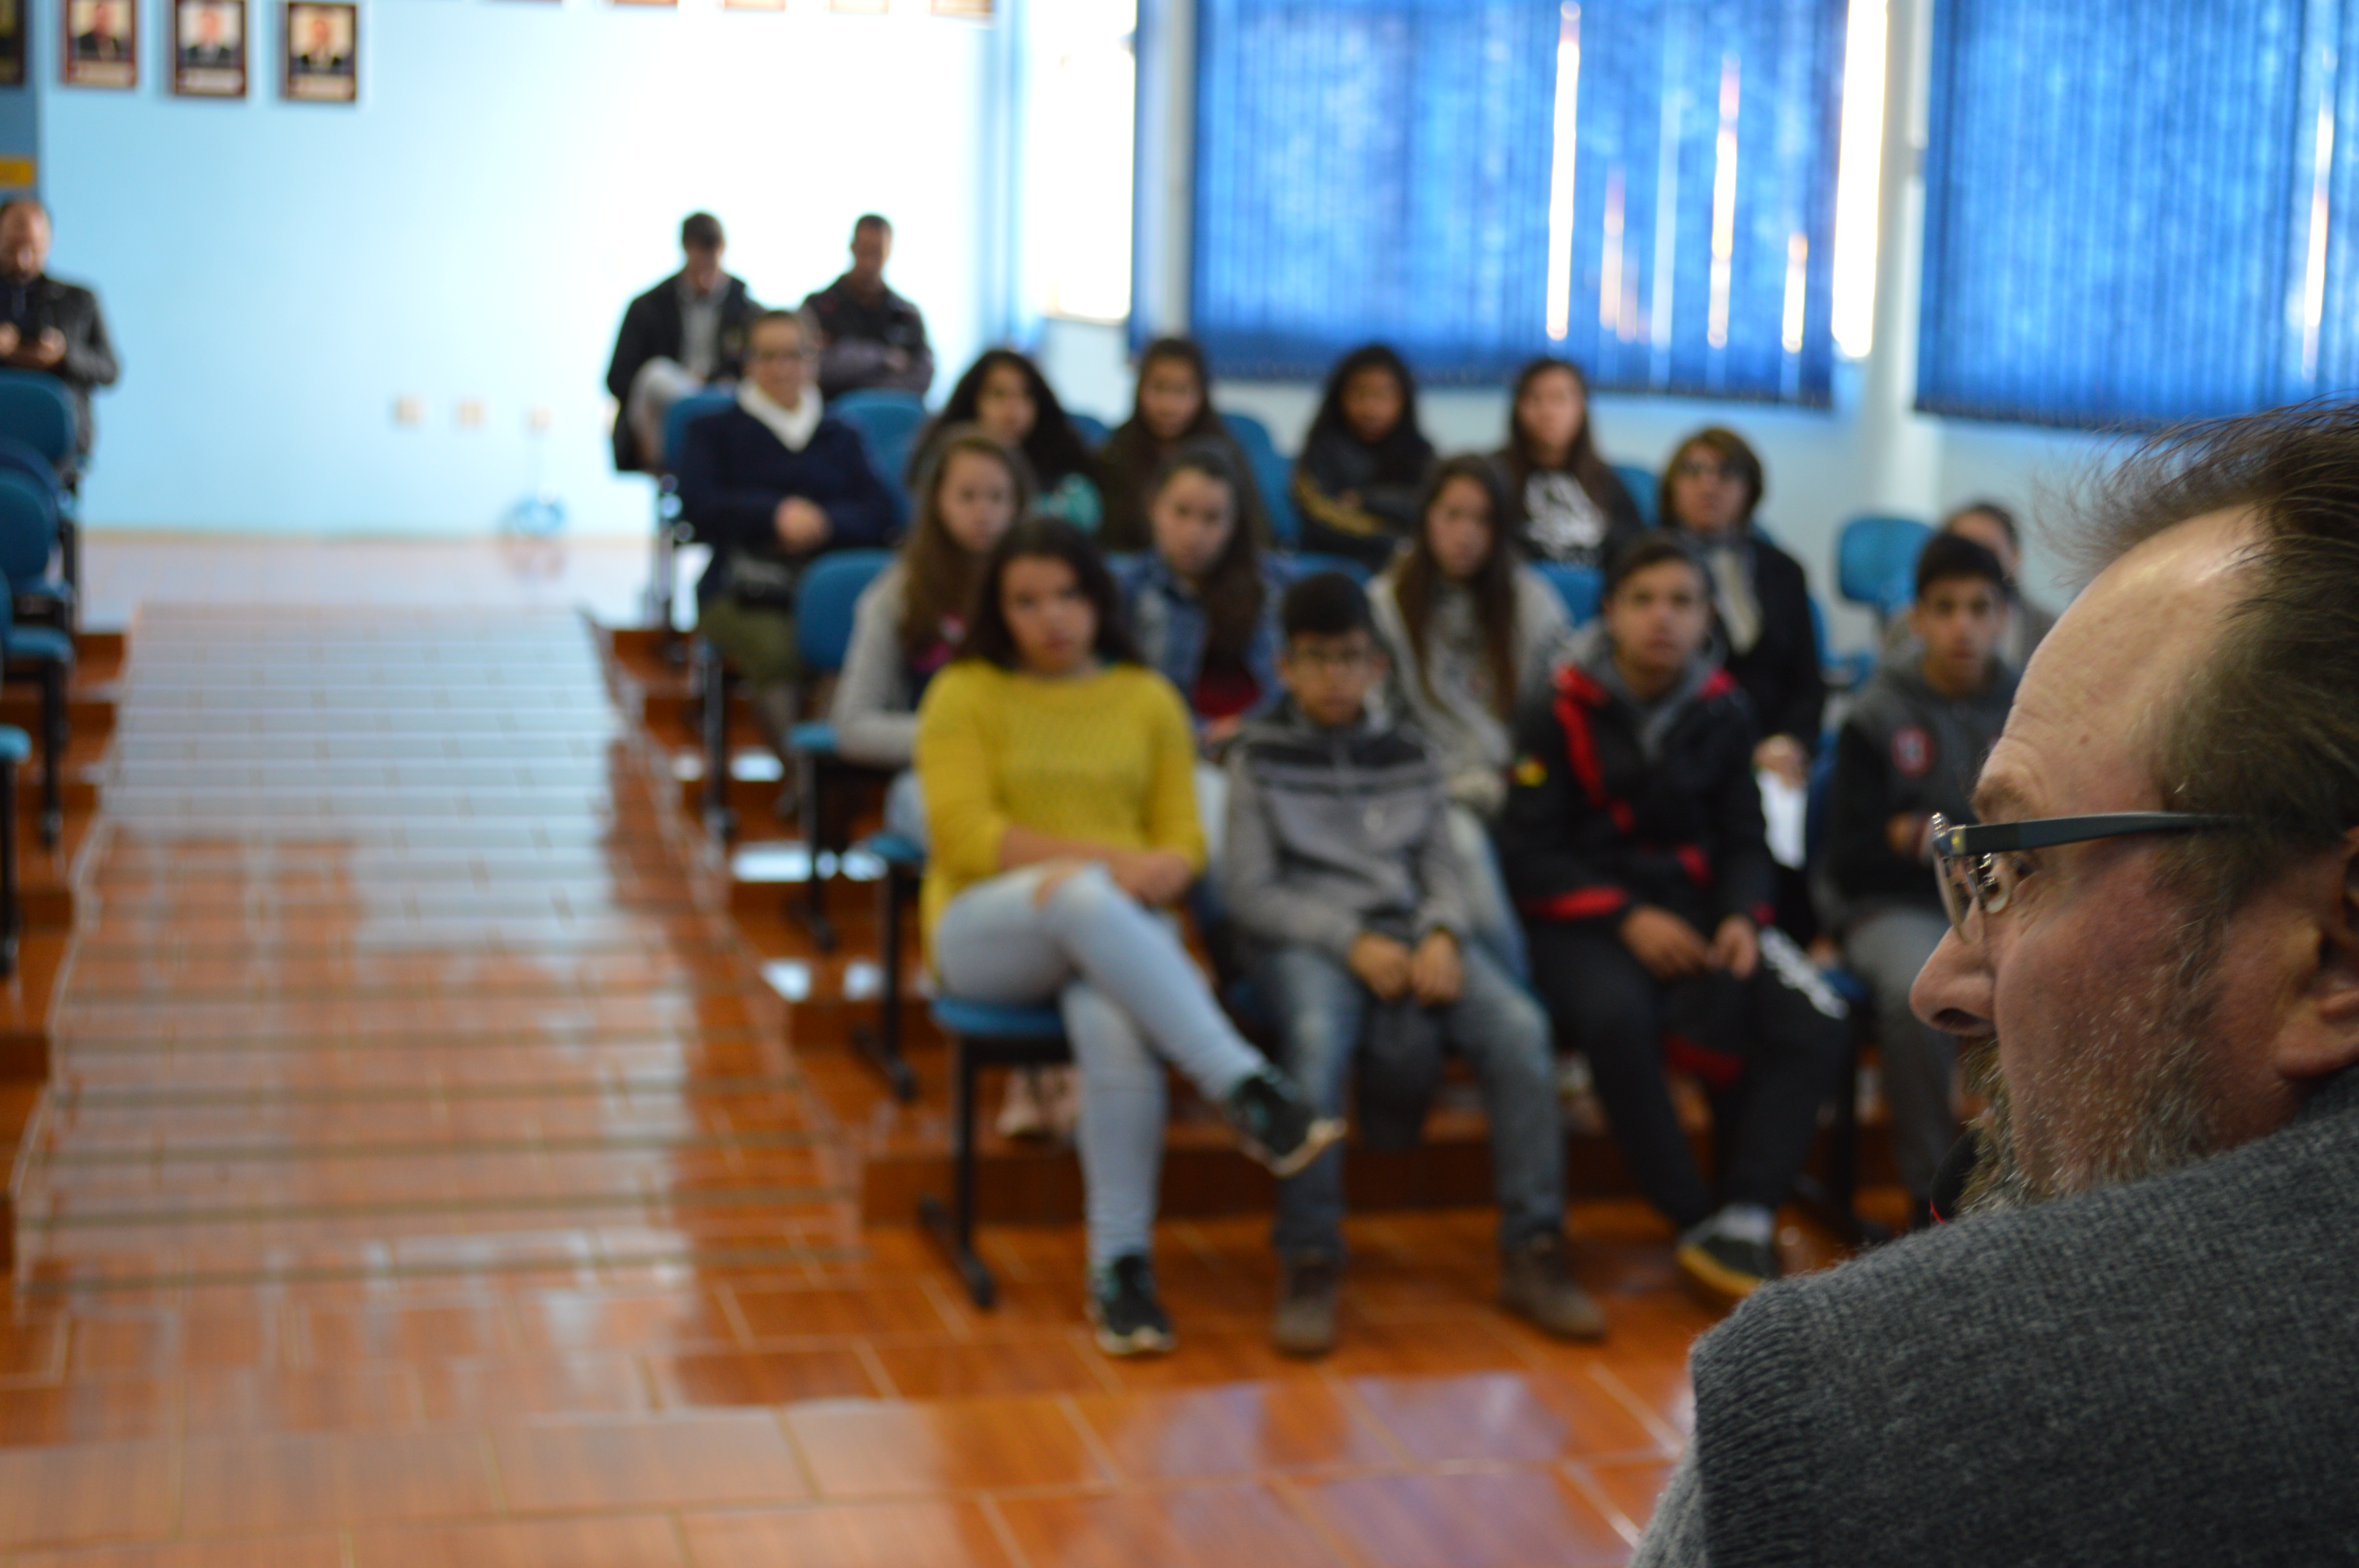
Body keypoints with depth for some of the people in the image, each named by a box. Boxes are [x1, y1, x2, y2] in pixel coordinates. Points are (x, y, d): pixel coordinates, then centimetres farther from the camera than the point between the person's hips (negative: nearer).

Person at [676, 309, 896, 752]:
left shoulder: (842, 438, 26)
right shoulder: (714, 432, 21)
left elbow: (881, 513, 9)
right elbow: (701, 508, 3)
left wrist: (825, 523, -11)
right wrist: (776, 516, -12)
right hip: (742, 590, -1)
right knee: (778, 651, -36)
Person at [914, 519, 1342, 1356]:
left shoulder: (1148, 698, 16)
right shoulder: (965, 694, 7)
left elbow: (1183, 836, 9)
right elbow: (968, 837, -6)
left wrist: (1164, 871, -16)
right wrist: (1108, 859, -14)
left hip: (1116, 931, 2)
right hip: (984, 931, -2)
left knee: (1116, 1024, -36)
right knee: (1081, 896, -39)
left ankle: (1121, 1266, -30)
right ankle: (1248, 1090, -42)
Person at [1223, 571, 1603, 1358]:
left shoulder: (1409, 753, 19)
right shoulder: (1261, 758, 9)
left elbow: (1445, 867, 14)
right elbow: (1248, 892, 1)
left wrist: (1441, 937, -10)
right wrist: (1353, 943, -13)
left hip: (1412, 932, 3)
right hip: (1307, 940, -3)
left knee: (1519, 1026, -25)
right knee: (1317, 1036, -38)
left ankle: (1533, 1251, -18)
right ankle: (1308, 1264, -30)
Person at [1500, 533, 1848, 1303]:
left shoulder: (1723, 713, 10)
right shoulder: (1560, 716, -1)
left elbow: (1744, 839, 13)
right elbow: (1530, 855, -4)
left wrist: (1741, 917, -7)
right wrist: (1627, 918, -15)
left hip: (1693, 904, 4)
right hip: (1585, 920, -4)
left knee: (1815, 1021, -21)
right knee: (1616, 1015, -37)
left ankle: (1743, 1215, -22)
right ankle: (1697, 1220, -25)